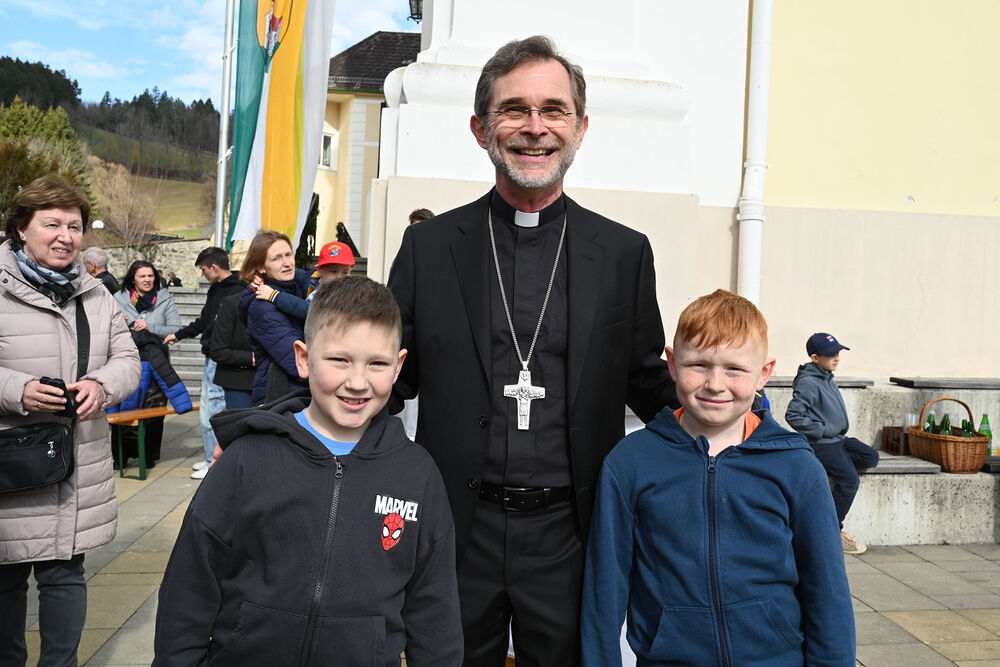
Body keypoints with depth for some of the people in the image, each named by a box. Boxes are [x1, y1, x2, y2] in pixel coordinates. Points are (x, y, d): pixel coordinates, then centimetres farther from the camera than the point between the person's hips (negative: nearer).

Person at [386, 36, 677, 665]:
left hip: (569, 536, 0)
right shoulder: (428, 246, 0)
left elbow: (646, 378, 8)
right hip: (459, 534, 0)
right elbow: (394, 376, 3)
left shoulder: (626, 253, 1)